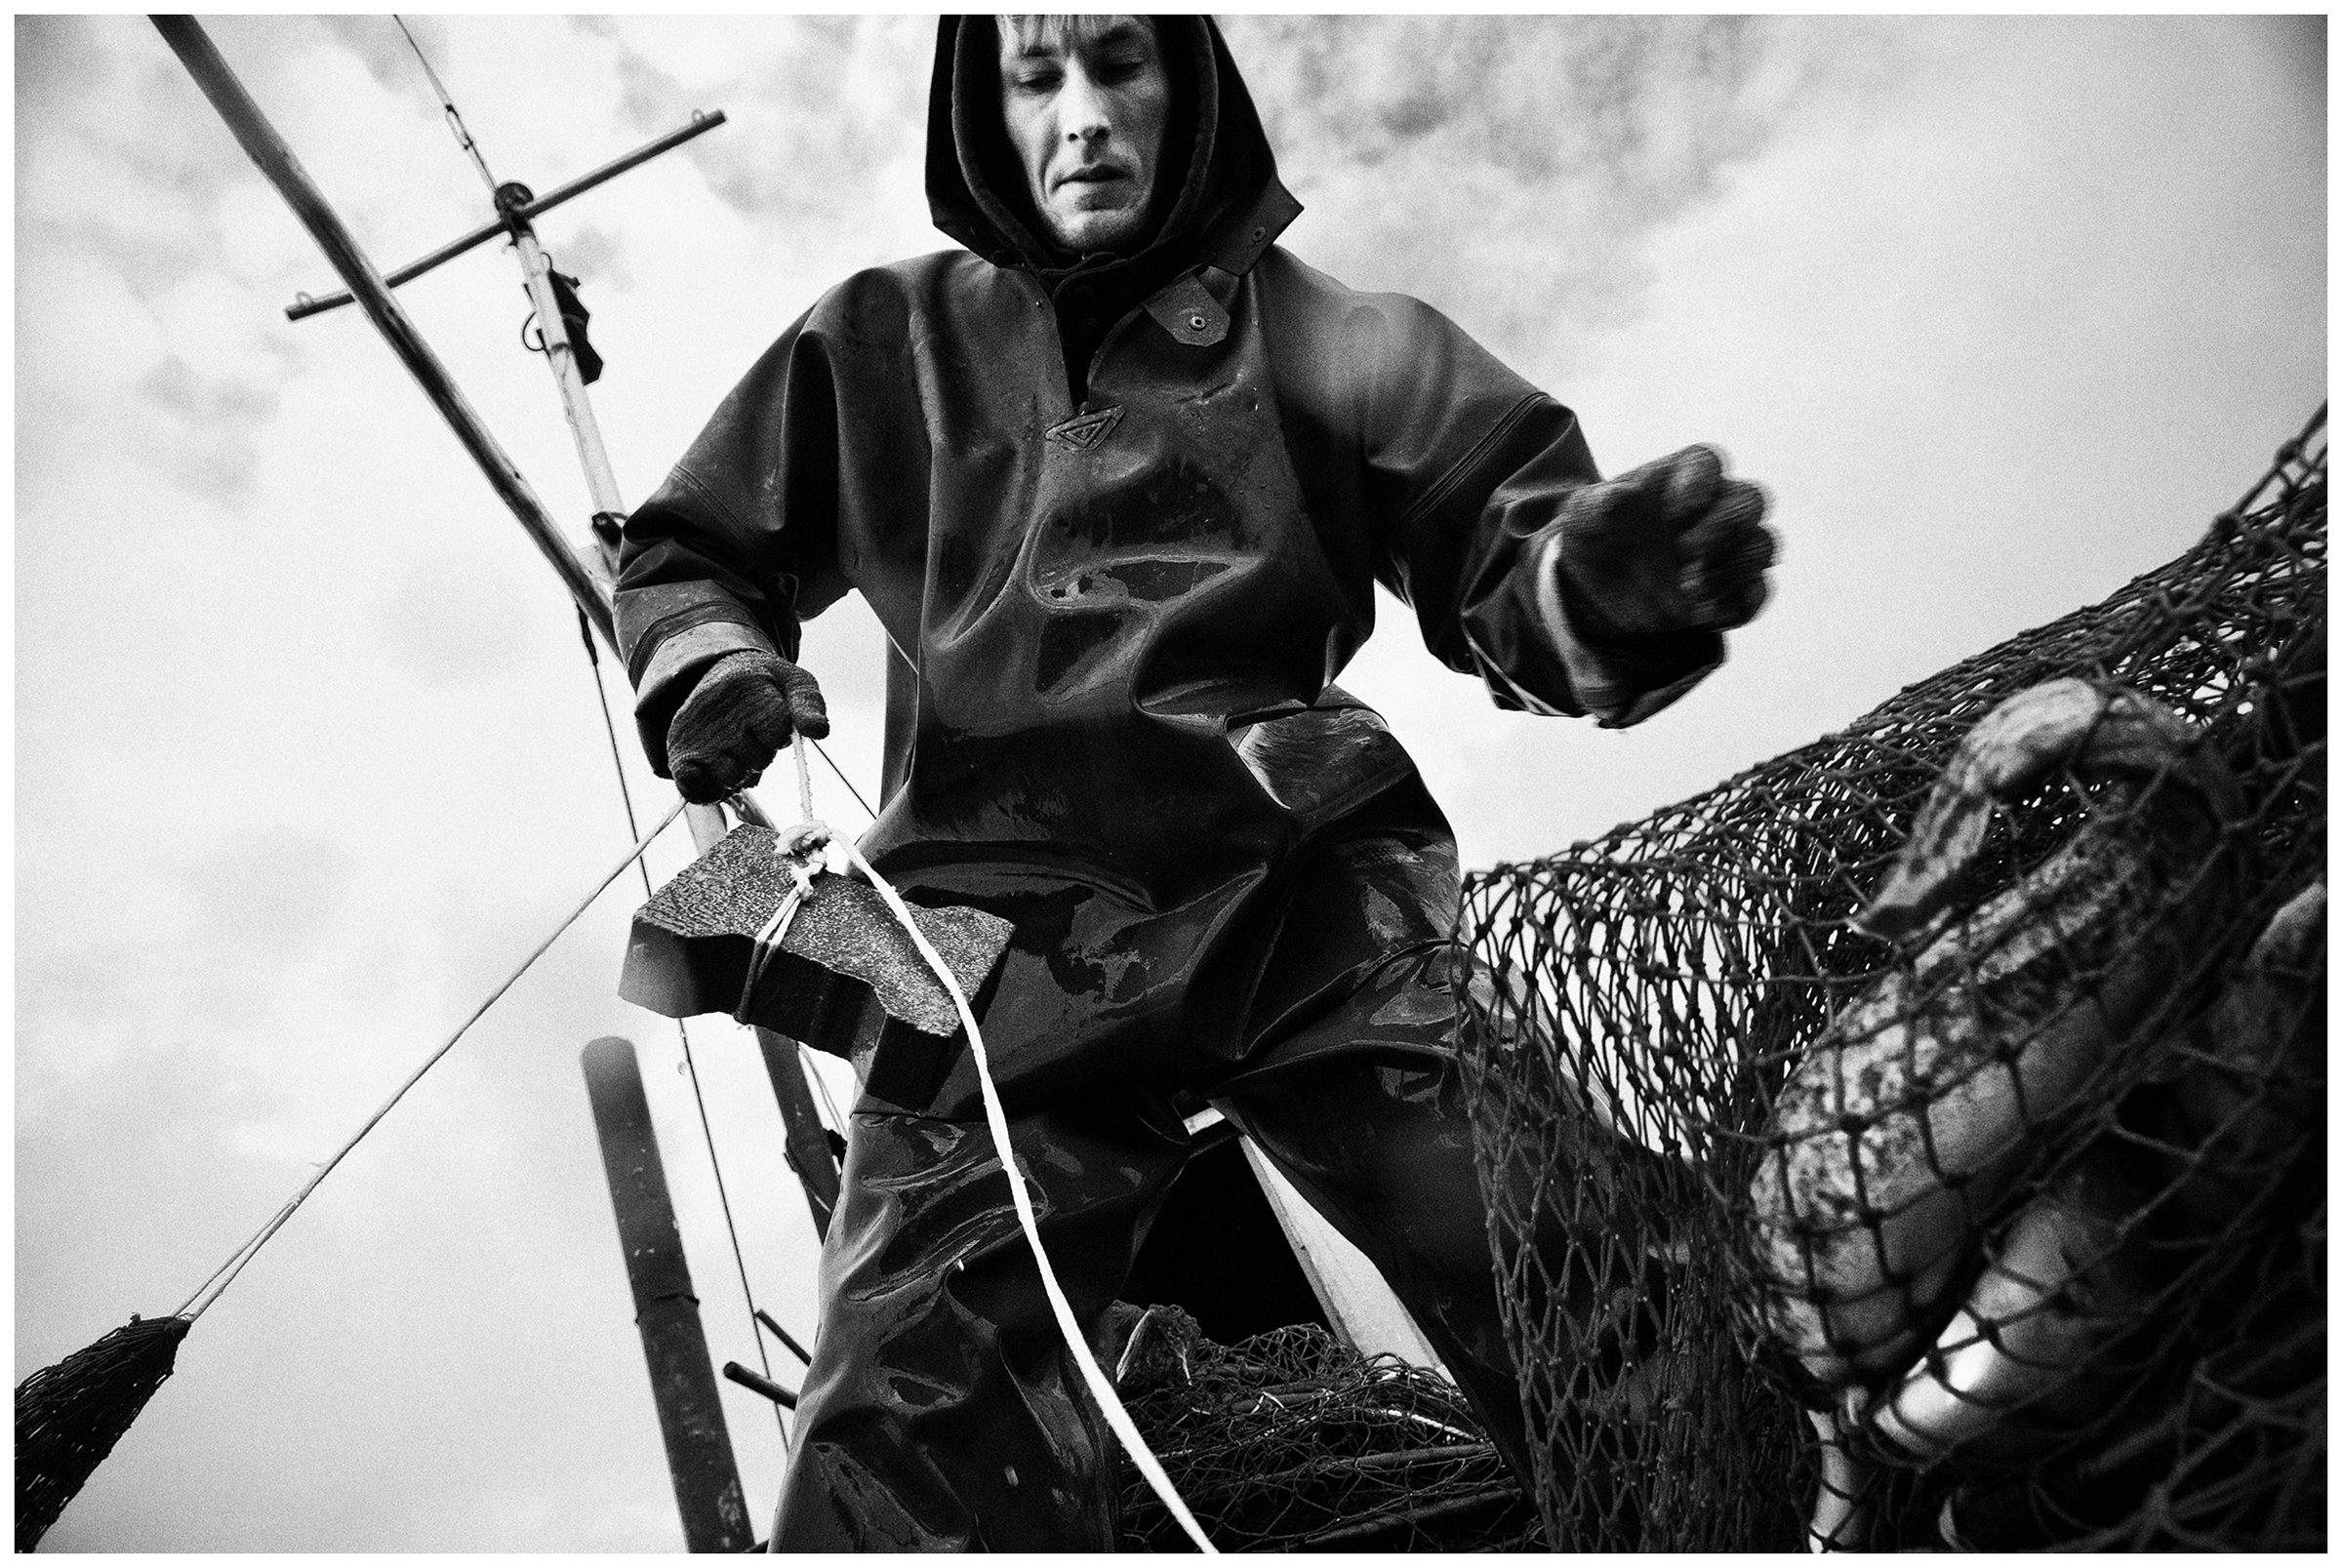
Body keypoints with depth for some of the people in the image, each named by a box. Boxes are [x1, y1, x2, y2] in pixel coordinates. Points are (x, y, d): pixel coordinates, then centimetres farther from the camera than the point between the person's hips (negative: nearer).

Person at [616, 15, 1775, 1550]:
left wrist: (1604, 583, -18)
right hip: (1001, 923, 1)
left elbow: (1504, 552, 6)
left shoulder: (1319, 336, 15)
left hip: (1311, 890, 0)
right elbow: (685, 557, 28)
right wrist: (711, 666, 4)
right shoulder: (885, 344, 19)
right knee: (908, 1437, -18)